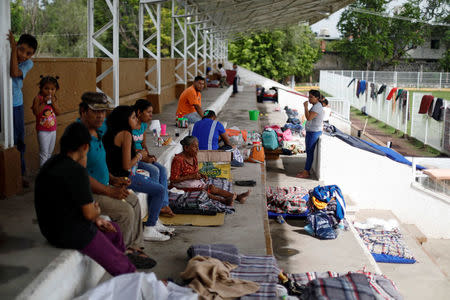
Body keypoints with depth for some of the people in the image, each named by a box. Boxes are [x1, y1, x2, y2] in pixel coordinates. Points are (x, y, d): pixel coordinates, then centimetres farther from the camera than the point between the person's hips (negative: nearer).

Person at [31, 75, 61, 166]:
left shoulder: (54, 99, 2)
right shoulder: (38, 98, -13)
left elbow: (58, 113, -5)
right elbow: (35, 112, -24)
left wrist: (53, 103, -17)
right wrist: (44, 103, -27)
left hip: (53, 129, 6)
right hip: (43, 130, -6)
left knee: (50, 151, 18)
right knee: (44, 152, -5)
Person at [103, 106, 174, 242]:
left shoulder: (112, 133, 9)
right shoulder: (125, 135, -20)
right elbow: (126, 166, -24)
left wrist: (136, 153, 7)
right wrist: (139, 155, -7)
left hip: (116, 175, 10)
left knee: (154, 185, 26)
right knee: (161, 190, -2)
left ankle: (154, 223, 33)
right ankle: (149, 230, 2)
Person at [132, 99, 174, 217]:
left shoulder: (144, 125, 10)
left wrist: (148, 155, 0)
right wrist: (144, 158, -21)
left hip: (142, 156, 8)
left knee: (162, 169, -12)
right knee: (154, 171, -25)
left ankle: (164, 204, -13)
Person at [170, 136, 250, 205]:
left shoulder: (193, 157, 9)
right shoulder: (178, 160, -17)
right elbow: (173, 179, -19)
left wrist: (201, 175, 1)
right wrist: (192, 176, -22)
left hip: (195, 183, 8)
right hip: (183, 186, -7)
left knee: (212, 188, -14)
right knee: (202, 191, -31)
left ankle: (238, 197, -25)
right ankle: (223, 200, -50)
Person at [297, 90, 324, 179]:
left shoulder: (317, 106, -18)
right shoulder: (315, 106, 15)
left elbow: (309, 118, -27)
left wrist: (306, 107, -21)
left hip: (314, 132, -10)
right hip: (310, 132, 10)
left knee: (309, 152, -6)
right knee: (308, 151, 13)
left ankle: (306, 172, -2)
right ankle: (306, 170, 20)